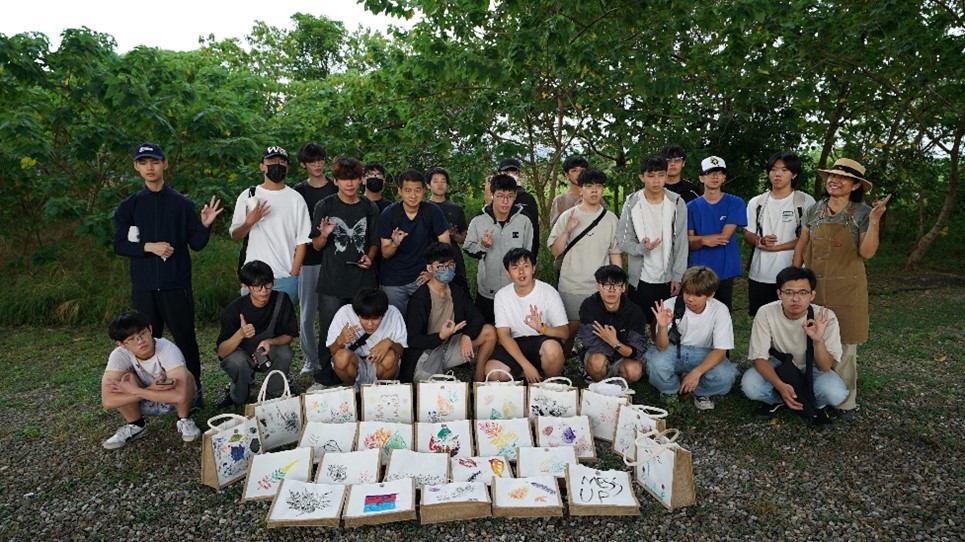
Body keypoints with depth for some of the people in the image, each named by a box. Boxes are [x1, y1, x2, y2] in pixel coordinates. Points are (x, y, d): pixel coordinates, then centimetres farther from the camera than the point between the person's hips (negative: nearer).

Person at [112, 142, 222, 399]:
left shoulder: (183, 204, 3)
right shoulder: (128, 206, 7)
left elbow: (197, 244, 3)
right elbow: (119, 245, 5)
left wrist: (205, 225, -15)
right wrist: (149, 247, -11)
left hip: (177, 284, -1)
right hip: (143, 286, 2)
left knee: (185, 339, 2)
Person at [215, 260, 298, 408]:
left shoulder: (282, 300, -19)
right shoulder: (235, 309, -23)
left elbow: (289, 335, -11)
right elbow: (221, 352, -24)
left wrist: (270, 342, -32)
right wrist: (240, 334, -43)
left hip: (268, 354, 1)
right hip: (241, 354, -1)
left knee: (285, 352, -30)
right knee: (237, 361, -35)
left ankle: (275, 394, -4)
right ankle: (237, 396, -2)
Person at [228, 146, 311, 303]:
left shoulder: (295, 199, 3)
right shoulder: (248, 196, 5)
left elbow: (302, 240, 2)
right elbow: (234, 236, 7)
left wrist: (294, 273, -5)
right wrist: (249, 222, -13)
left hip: (286, 278, -1)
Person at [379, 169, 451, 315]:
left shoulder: (433, 211, -10)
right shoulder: (388, 214, -10)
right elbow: (385, 253, -9)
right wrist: (395, 244, -29)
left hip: (421, 277, 0)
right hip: (393, 280, 0)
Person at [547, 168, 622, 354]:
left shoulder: (611, 219, 5)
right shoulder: (567, 216, -1)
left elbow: (615, 253, 8)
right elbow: (555, 251, -2)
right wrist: (567, 231, -17)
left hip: (601, 288, 2)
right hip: (571, 287, -1)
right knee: (569, 330, 6)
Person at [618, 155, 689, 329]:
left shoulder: (677, 203, -4)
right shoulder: (632, 203, -6)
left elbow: (681, 243, -2)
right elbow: (623, 240, -5)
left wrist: (677, 276, -5)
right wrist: (641, 248, -24)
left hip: (668, 277, 1)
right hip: (640, 278, -1)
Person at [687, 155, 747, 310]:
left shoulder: (735, 203, -1)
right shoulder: (692, 206, 3)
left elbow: (725, 236, -11)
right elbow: (691, 244, -1)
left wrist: (699, 238, -5)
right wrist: (705, 240, -20)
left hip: (725, 270, -1)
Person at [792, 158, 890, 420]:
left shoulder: (862, 213, -3)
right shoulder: (814, 210, 5)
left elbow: (866, 253, -11)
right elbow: (800, 247, 8)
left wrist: (875, 220, -20)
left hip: (846, 289, -2)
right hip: (813, 286, 3)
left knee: (844, 346, 4)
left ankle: (844, 402, 16)